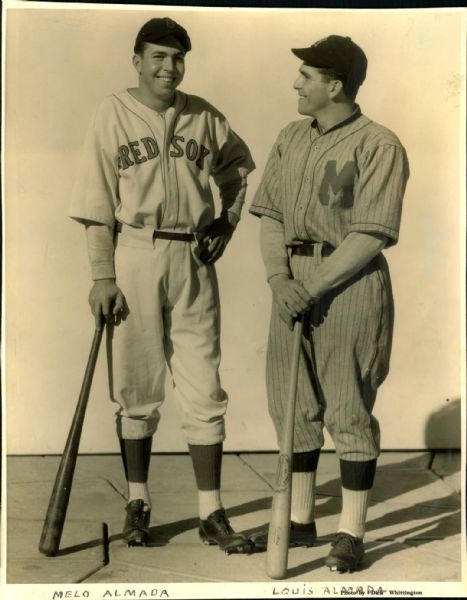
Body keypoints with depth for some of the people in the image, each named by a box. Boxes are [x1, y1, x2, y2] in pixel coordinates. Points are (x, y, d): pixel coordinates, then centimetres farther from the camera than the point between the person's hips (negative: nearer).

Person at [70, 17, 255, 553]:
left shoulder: (204, 116, 8)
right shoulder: (114, 113, 0)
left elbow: (238, 166, 25)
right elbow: (97, 204, -3)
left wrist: (228, 221, 11)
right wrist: (102, 276, -9)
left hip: (193, 259, 2)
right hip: (134, 256, -2)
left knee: (203, 391, 2)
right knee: (136, 387, 7)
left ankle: (211, 514, 9)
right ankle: (137, 503, 22)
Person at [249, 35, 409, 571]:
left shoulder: (378, 145, -9)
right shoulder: (291, 139, 12)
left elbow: (371, 235, -14)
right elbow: (270, 215, 8)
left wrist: (315, 286, -18)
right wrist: (279, 280, -8)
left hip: (351, 282, -7)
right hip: (294, 282, 7)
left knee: (349, 410, -1)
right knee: (292, 404, 12)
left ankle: (350, 532, 11)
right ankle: (299, 520, 26)